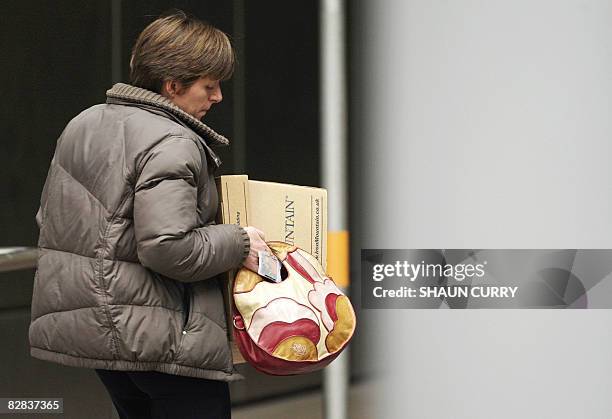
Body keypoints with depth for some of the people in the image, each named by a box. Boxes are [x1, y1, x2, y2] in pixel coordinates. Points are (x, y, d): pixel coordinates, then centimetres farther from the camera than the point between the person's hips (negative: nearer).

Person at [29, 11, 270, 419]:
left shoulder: (82, 125, 12)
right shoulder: (171, 144, -18)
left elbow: (50, 216, 19)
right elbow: (168, 248, -25)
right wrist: (238, 244, -12)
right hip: (159, 339, -9)